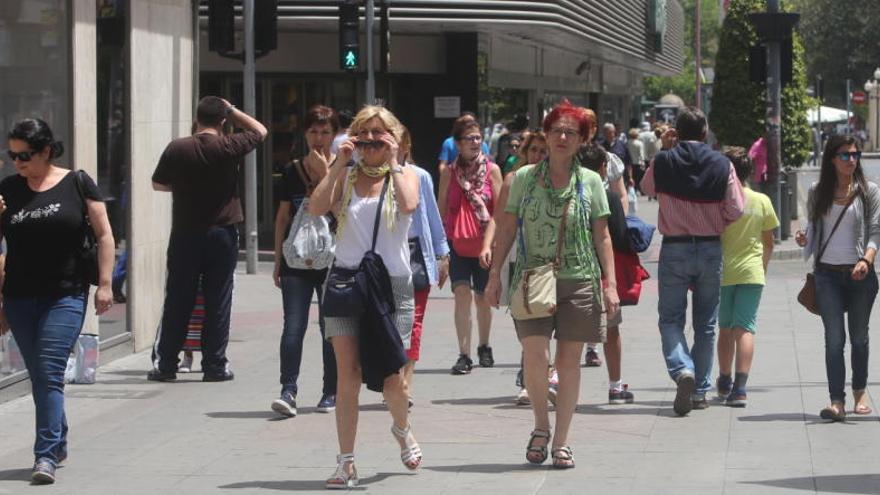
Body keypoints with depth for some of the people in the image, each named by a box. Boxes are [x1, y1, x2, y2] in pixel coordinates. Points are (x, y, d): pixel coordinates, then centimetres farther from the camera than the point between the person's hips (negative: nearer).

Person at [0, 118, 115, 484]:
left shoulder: (77, 184, -1)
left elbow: (104, 235, 1)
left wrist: (104, 283, -5)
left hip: (66, 296, -4)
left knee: (49, 372, -13)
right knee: (38, 375, 10)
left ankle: (46, 454, -13)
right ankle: (58, 442, 27)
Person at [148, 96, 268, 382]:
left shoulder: (177, 149, -7)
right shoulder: (229, 147, -7)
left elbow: (158, 184, 7)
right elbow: (260, 131, 12)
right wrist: (232, 110, 14)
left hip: (185, 234, 0)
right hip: (222, 234, 0)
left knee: (177, 302, 7)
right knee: (218, 302, 5)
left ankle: (165, 364, 9)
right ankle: (215, 366, 6)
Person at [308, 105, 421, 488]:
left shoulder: (404, 175, 6)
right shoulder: (346, 176, 9)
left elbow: (409, 205, -17)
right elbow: (316, 208, -9)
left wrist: (392, 163, -9)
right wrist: (338, 164, -8)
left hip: (392, 283, -1)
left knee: (392, 379, -1)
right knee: (347, 375, -7)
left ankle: (402, 429, 33)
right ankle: (346, 463, -4)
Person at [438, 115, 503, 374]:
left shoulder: (491, 170, 0)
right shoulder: (449, 172, 3)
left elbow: (500, 211, -1)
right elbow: (442, 209, 7)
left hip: (484, 245, 0)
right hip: (457, 244, 0)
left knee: (482, 298, 11)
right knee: (462, 294, -14)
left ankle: (484, 348, 30)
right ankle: (464, 354, -13)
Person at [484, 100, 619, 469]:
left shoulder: (590, 182, 6)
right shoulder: (523, 178, 5)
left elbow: (602, 236, 7)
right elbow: (506, 229, 9)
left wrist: (610, 283, 0)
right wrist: (494, 275, 4)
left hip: (578, 280, 1)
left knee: (569, 361, 3)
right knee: (534, 356, -15)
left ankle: (561, 442, 11)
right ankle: (541, 425, 9)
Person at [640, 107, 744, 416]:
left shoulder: (663, 162, -8)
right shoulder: (722, 165, -7)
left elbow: (647, 188, 13)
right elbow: (735, 210, -5)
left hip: (674, 249, -1)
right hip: (711, 249, 1)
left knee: (670, 319, 6)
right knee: (706, 323, 12)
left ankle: (682, 370, -20)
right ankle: (700, 390, 15)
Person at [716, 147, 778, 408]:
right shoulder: (762, 202, 0)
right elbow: (768, 243, 7)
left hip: (722, 272, 0)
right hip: (751, 273, 0)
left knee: (725, 328, 15)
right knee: (744, 328, -4)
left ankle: (725, 383, 29)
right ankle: (739, 387, -18)